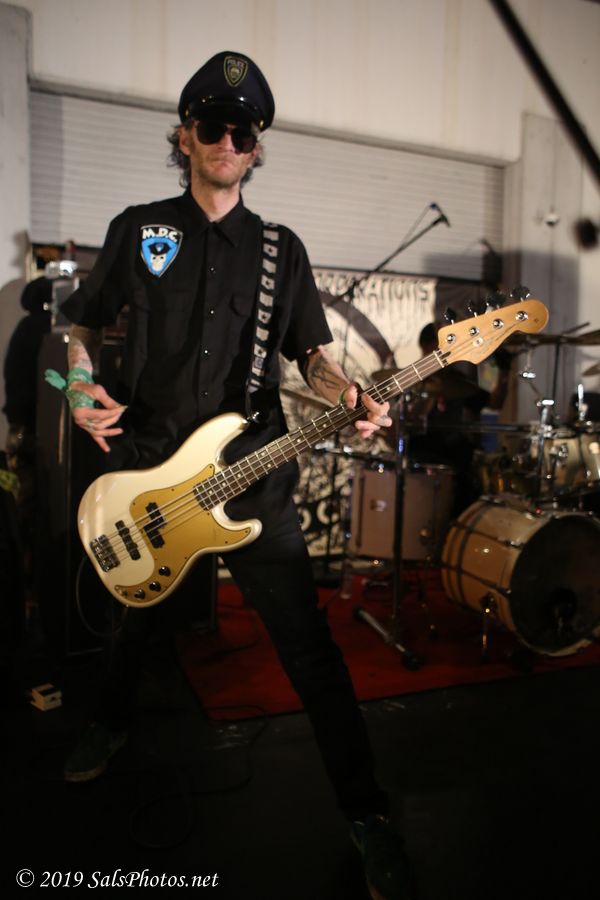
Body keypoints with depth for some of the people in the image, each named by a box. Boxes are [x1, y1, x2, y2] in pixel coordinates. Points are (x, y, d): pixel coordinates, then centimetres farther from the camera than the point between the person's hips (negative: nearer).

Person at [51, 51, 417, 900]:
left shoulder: (281, 248, 8)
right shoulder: (137, 228, 7)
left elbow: (311, 351, 8)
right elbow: (85, 320, 14)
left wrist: (351, 395, -12)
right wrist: (81, 384, -5)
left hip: (253, 477, -1)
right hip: (144, 467, 2)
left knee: (308, 641, -3)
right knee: (134, 616, 21)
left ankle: (367, 813, 14)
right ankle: (111, 724, 52)